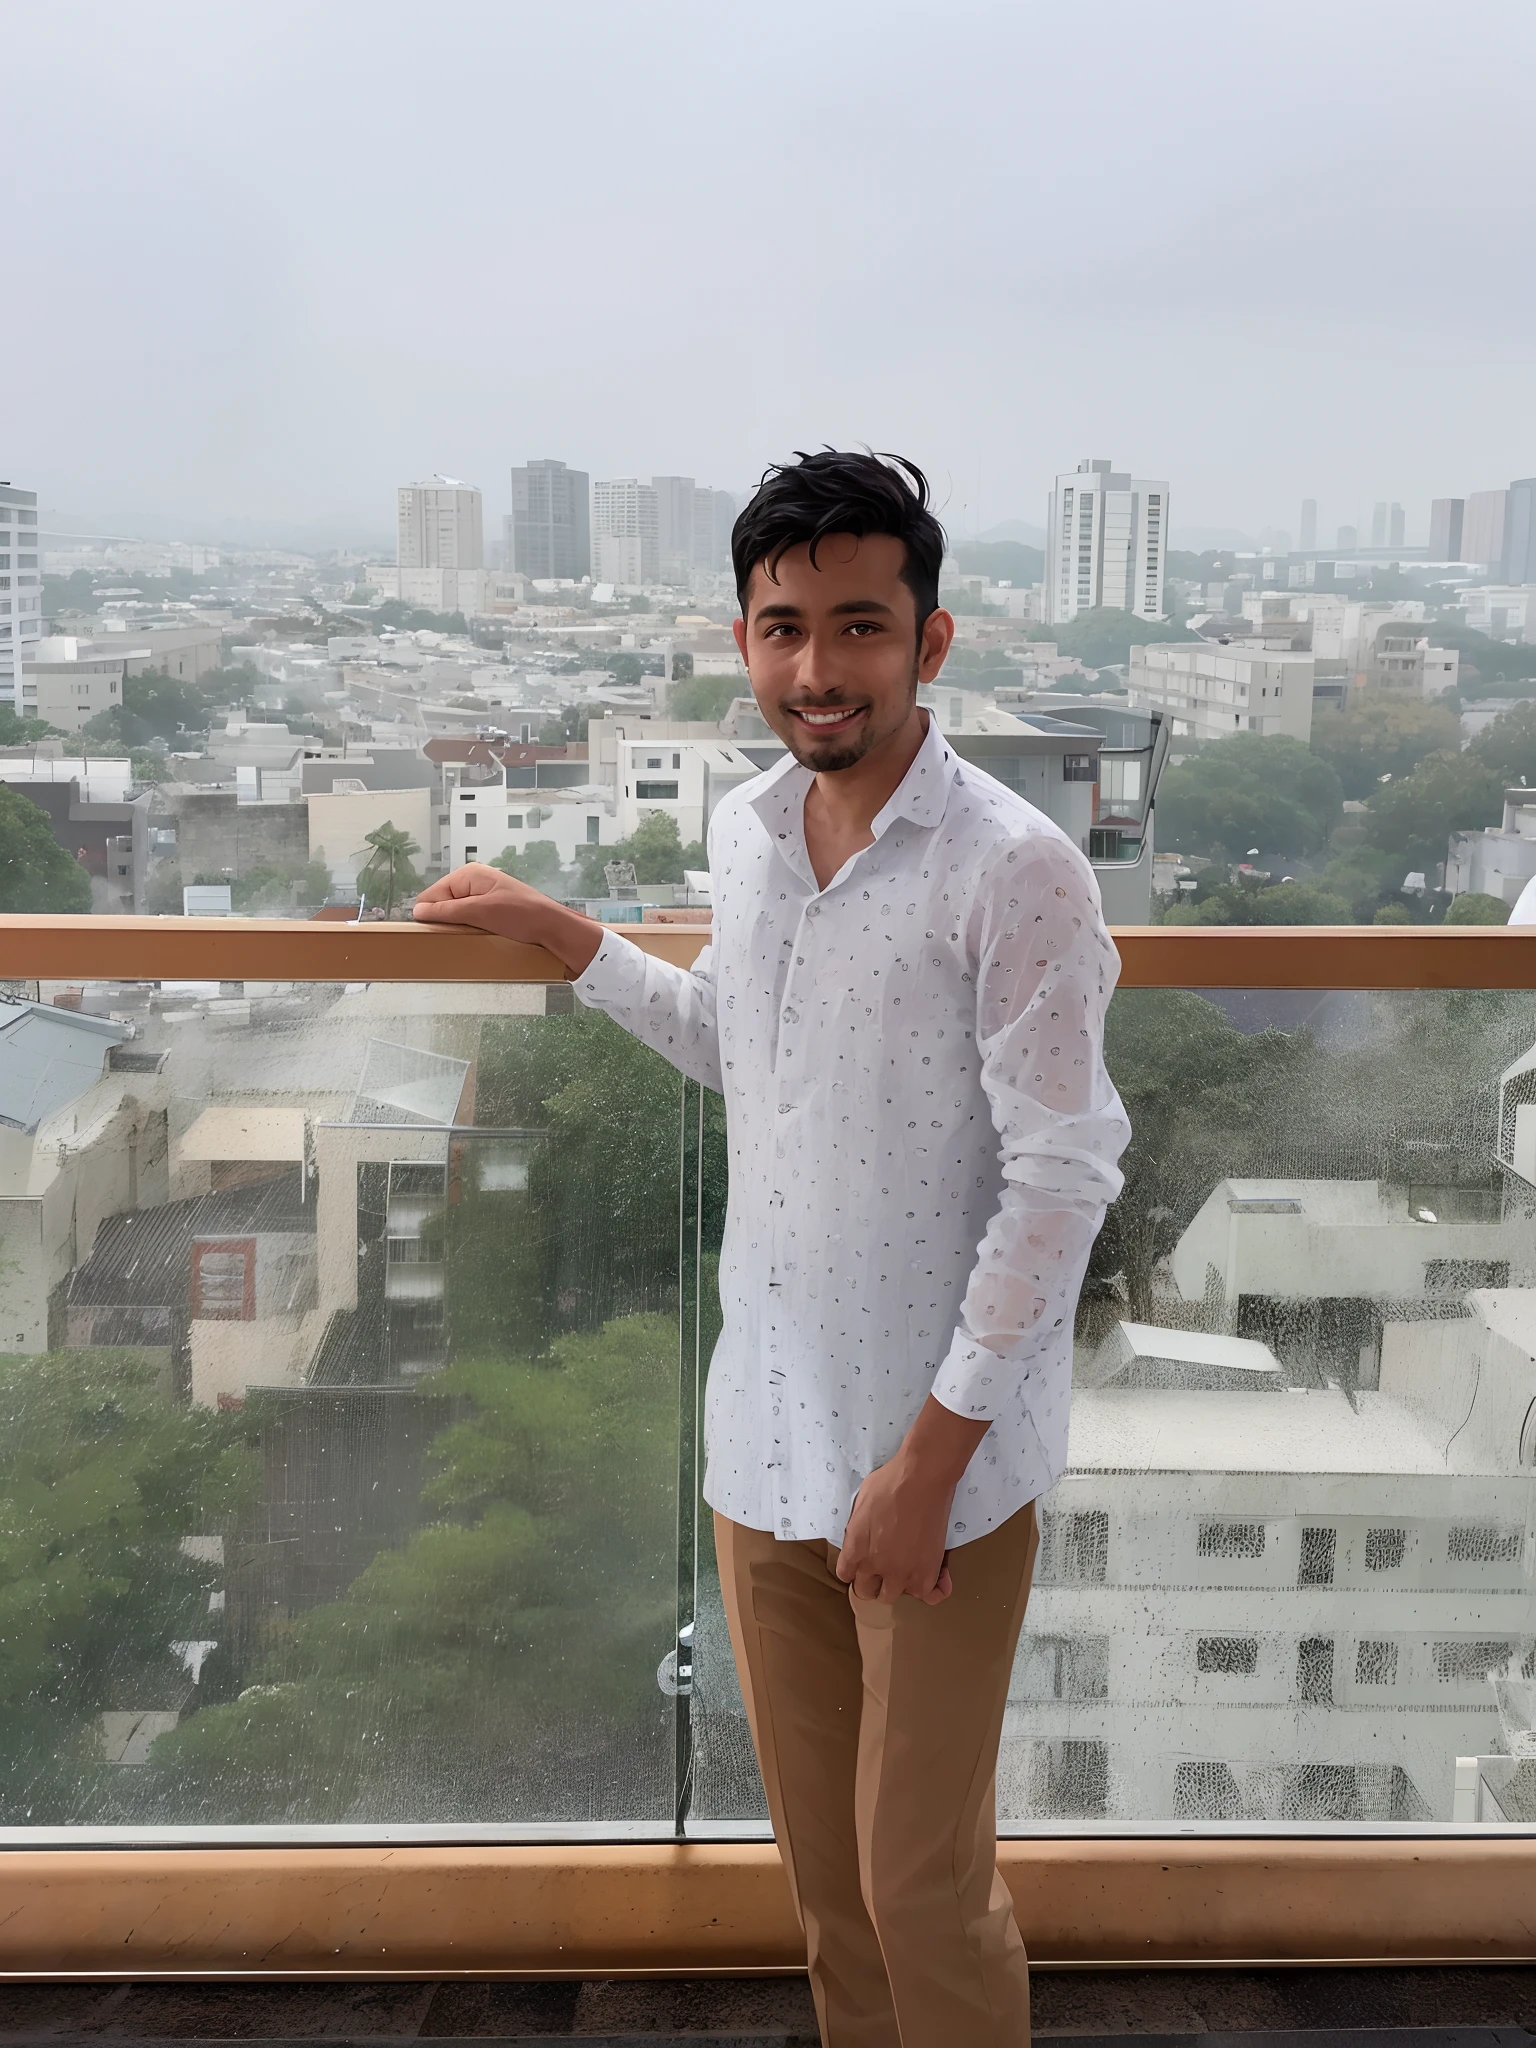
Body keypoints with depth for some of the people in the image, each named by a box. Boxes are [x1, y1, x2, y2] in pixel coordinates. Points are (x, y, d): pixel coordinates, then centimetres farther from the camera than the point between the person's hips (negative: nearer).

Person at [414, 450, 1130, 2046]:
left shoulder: (1015, 870, -16)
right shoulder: (744, 833, 4)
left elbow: (1061, 1180, -16)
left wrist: (928, 1456, -16)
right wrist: (551, 933, 22)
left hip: (938, 1459, -6)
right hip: (764, 1436, 6)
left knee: (920, 1883, 5)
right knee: (820, 1854, 19)